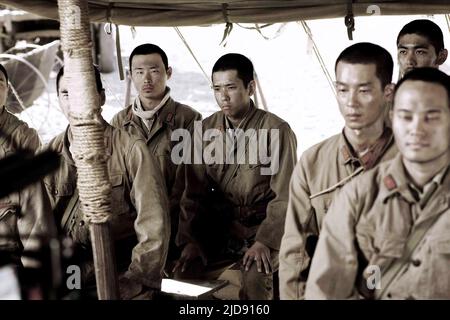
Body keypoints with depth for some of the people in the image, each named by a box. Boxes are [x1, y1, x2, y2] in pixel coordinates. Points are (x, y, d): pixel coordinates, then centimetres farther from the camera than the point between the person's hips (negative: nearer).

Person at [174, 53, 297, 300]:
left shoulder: (277, 130, -10)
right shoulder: (205, 130, 3)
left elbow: (284, 196, -10)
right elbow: (194, 193, 5)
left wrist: (265, 241, -20)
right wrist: (190, 240, -6)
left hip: (264, 224, -4)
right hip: (219, 226, 4)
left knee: (254, 277, -29)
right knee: (183, 270, -17)